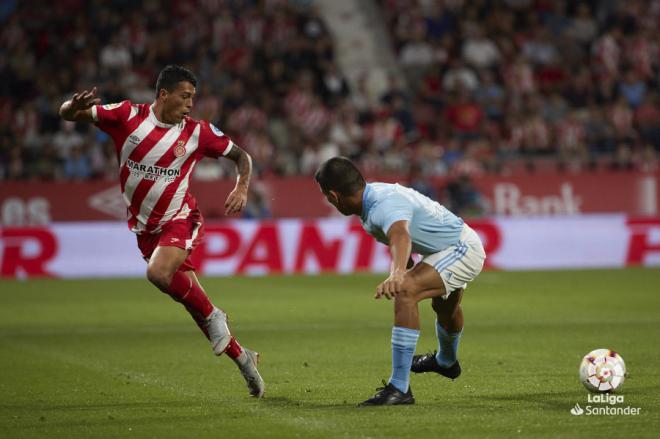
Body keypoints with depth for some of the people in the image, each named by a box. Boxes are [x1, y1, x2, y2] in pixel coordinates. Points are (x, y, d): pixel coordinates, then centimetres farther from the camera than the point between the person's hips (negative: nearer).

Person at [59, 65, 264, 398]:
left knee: (159, 273, -32)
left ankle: (213, 317, -9)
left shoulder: (198, 132, -8)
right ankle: (241, 357, 18)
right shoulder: (128, 116, -10)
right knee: (192, 300, 4)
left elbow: (241, 156, 6)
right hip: (144, 227, 2)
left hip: (180, 220, -2)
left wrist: (241, 189, -14)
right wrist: (74, 106, -36)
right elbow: (67, 114, -11)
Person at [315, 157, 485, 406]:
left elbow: (401, 237, -56)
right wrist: (402, 272, 26)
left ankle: (399, 388, -32)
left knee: (405, 291, -32)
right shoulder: (374, 194, -4)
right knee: (445, 307, 37)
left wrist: (397, 275, -74)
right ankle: (447, 362, 70)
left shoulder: (386, 205, -34)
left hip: (462, 249, -11)